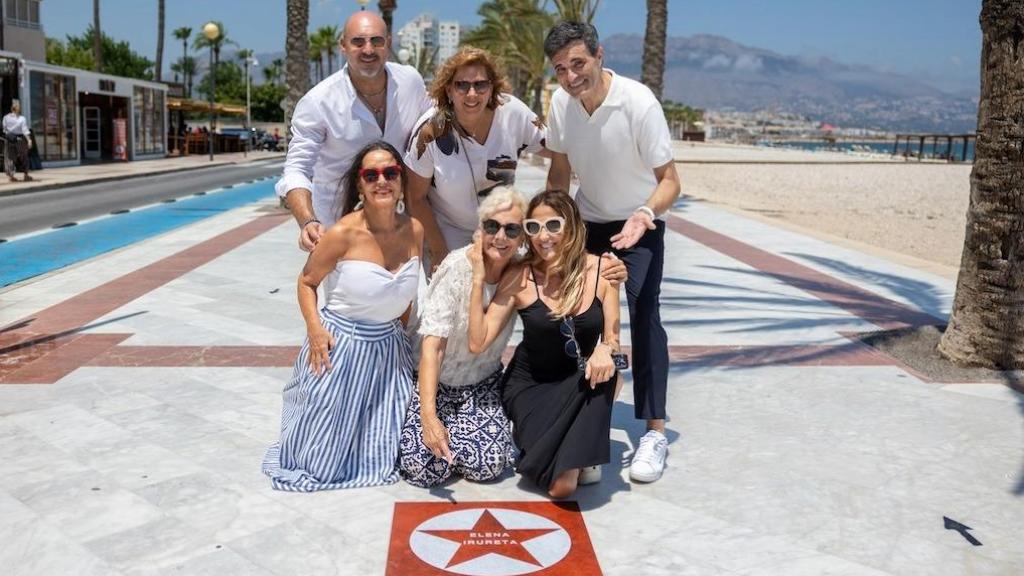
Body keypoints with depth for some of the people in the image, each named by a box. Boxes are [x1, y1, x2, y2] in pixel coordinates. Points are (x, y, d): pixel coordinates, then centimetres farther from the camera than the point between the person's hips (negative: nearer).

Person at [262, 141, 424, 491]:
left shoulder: (414, 230, -7)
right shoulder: (343, 233, -20)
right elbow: (307, 282, -6)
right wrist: (314, 329, -18)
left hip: (389, 344, 4)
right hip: (340, 343, -4)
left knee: (379, 454, 11)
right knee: (323, 453, 8)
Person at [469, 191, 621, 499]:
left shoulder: (601, 270, -10)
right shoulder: (519, 278, -13)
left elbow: (612, 338, -5)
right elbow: (478, 342, -16)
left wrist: (605, 350, -29)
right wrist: (478, 281, -23)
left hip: (581, 383, 2)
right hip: (531, 385, -1)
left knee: (603, 369, -36)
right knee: (560, 484, -18)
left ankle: (582, 452, -8)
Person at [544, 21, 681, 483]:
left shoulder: (638, 102, -26)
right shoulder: (560, 102, -11)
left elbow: (670, 179, -23)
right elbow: (560, 172, 4)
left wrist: (645, 214, -42)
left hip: (639, 224, -4)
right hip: (587, 223, 5)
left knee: (643, 315, -17)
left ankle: (655, 432, -11)